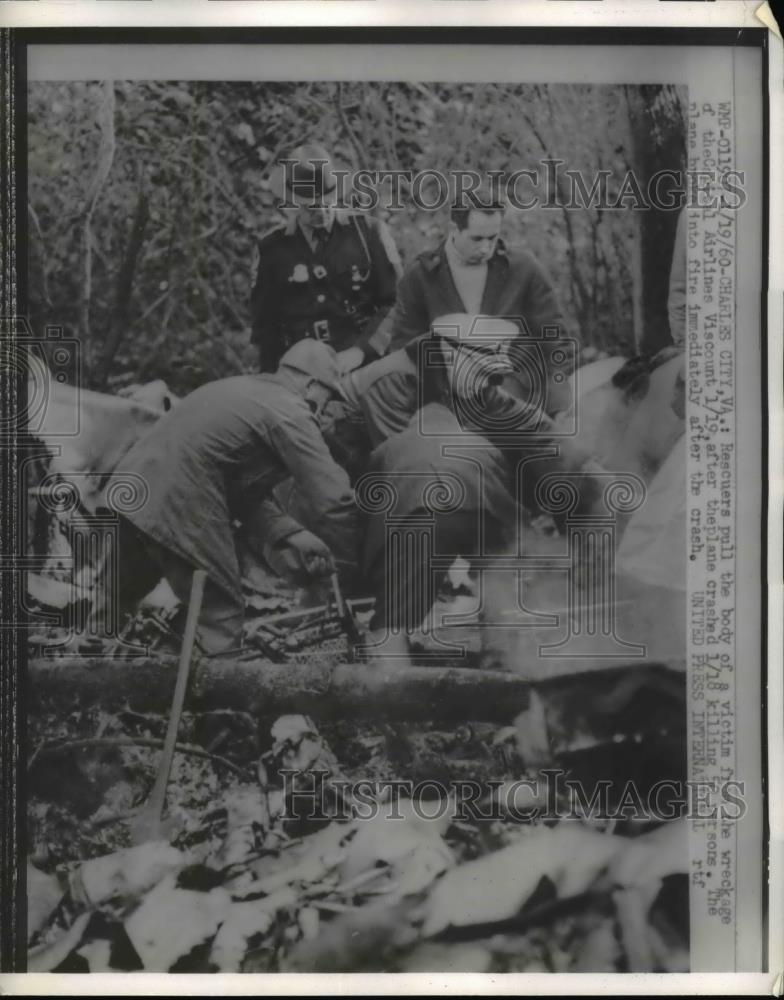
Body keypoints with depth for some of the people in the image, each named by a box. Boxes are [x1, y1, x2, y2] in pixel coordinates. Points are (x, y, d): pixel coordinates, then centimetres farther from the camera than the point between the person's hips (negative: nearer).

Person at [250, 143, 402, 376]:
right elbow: (264, 325, 13)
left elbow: (398, 303, 1)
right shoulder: (274, 249, 8)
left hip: (366, 368, -1)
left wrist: (361, 349, -12)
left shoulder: (367, 232, 3)